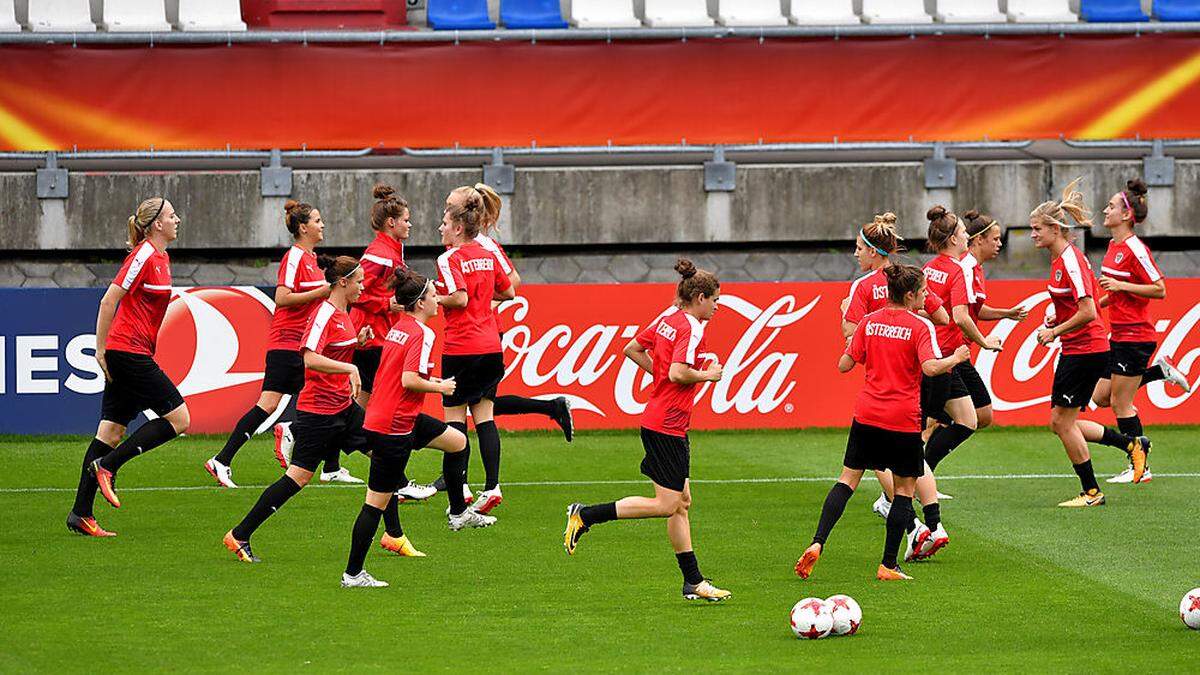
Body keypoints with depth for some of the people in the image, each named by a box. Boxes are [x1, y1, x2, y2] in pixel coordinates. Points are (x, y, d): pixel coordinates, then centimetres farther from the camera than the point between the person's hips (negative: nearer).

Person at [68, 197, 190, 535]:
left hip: (124, 354, 9)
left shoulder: (160, 257, 15)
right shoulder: (143, 257, -14)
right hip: (129, 352, -9)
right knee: (179, 418, -8)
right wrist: (101, 350, -14)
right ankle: (106, 465, -7)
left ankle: (81, 513, 7)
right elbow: (108, 302, -16)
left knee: (112, 430, 7)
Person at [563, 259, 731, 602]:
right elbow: (678, 373, -25)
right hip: (668, 424, -10)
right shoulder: (692, 328, -15)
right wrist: (706, 375, -8)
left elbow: (632, 349, 18)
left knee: (681, 502, 11)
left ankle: (694, 581, 13)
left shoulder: (667, 318, 11)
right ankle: (585, 516, -6)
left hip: (657, 418, 10)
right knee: (666, 505, -6)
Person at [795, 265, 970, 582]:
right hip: (903, 421, -4)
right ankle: (888, 565, 6)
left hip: (866, 414, 4)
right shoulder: (920, 326, -8)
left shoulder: (869, 322, 6)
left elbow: (845, 365, 6)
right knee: (905, 488, 8)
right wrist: (955, 357, -4)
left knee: (847, 480, 9)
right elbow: (930, 367, -21)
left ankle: (817, 544, -8)